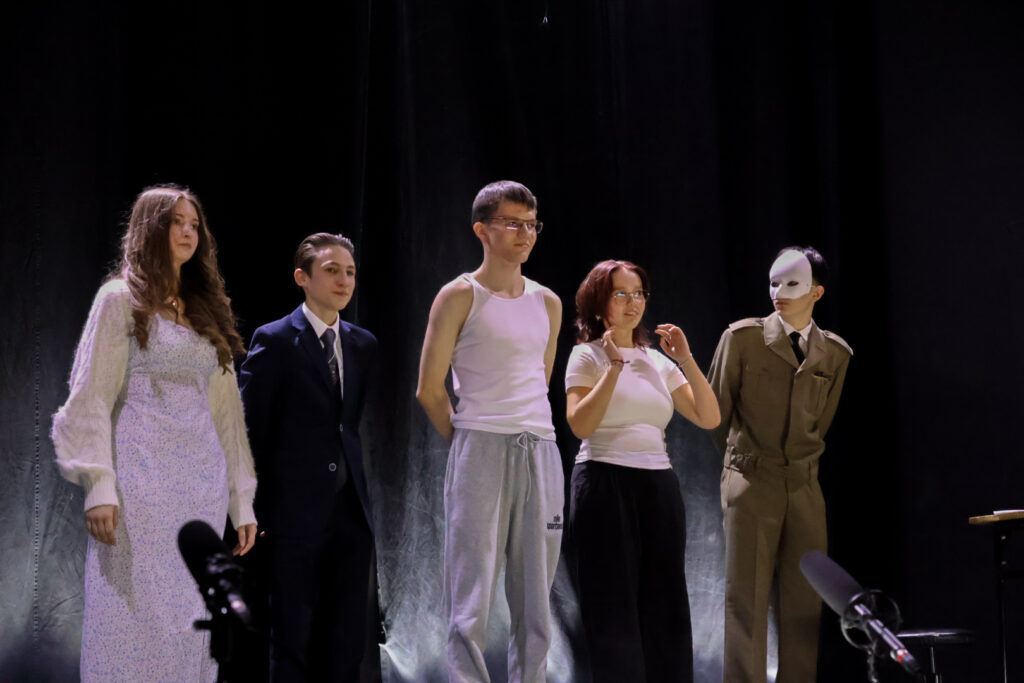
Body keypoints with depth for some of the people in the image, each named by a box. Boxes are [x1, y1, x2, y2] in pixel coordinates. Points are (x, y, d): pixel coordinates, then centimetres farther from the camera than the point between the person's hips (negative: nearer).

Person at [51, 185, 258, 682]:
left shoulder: (206, 312, 17)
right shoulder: (121, 299, 2)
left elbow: (225, 408, 15)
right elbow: (92, 397, -5)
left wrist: (242, 501, 11)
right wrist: (98, 487, -16)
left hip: (202, 482, 5)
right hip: (141, 479, -5)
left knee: (192, 623, 3)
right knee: (135, 620, -7)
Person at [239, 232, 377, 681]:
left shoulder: (363, 345, 11)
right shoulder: (274, 341, -5)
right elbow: (249, 430, -5)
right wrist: (253, 510, -7)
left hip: (349, 509, 5)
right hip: (296, 510, -5)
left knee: (347, 640, 6)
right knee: (294, 638, 2)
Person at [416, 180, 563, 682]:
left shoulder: (548, 303, 15)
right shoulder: (460, 296, 0)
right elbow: (429, 389, 0)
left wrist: (526, 435, 14)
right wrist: (469, 444, 6)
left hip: (540, 452, 5)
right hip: (480, 449, -5)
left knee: (535, 601, 5)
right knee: (472, 601, -7)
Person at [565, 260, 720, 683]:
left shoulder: (659, 362, 16)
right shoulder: (588, 355, 2)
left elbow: (709, 418, 6)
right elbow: (580, 424, -13)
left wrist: (687, 361, -3)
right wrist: (615, 366, -14)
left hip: (659, 487, 5)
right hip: (606, 484, -5)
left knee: (665, 606, 2)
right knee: (614, 606, -3)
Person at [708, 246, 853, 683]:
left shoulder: (835, 354, 7)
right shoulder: (742, 338, -1)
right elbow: (717, 411, 7)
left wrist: (800, 463, 13)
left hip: (804, 484, 3)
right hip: (751, 482, -3)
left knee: (804, 605, 2)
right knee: (747, 600, -5)